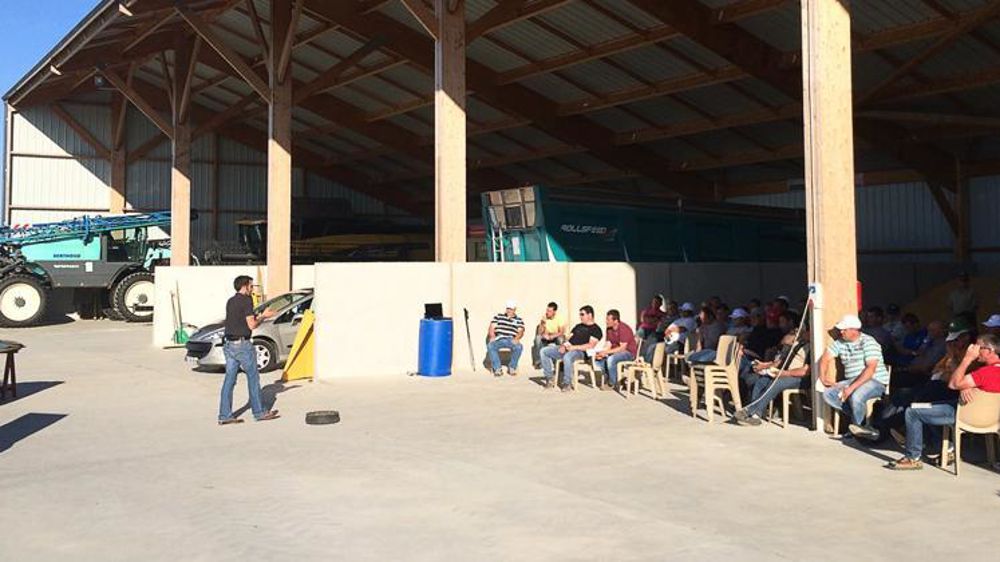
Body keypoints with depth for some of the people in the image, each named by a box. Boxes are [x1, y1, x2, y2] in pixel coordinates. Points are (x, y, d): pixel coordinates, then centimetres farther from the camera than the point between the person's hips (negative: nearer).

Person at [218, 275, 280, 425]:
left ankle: (225, 416, 5)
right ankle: (259, 413, 10)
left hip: (229, 345, 8)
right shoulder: (246, 300, -11)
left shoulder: (230, 301, 14)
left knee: (229, 379, 6)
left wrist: (259, 316, 20)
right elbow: (251, 325, -14)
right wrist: (263, 317, 2)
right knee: (253, 377, 3)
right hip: (242, 345, -8)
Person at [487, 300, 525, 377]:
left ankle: (512, 367, -12)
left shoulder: (519, 320, 17)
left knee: (519, 347, -33)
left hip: (511, 340, 0)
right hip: (499, 339, 0)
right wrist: (492, 336, -9)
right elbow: (492, 327, 10)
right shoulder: (498, 316, 19)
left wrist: (516, 338, -19)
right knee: (490, 346, -33)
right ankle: (497, 368, -25)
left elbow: (521, 331, 3)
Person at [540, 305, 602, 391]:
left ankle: (567, 384, -28)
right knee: (544, 351, -5)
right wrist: (563, 345, 0)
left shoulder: (595, 329, 1)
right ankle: (550, 378, -6)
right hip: (567, 349, 9)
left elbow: (590, 345, -12)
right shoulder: (578, 326, 27)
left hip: (580, 351, -9)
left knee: (567, 357, -42)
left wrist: (574, 347, -18)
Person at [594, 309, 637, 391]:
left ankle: (612, 384, -17)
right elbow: (609, 346, 5)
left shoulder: (624, 329, -21)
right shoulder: (609, 329, 3)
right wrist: (601, 353, -15)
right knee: (597, 359, -7)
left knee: (611, 359, -34)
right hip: (615, 352, 8)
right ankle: (607, 378, -1)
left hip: (629, 353, -8)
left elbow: (622, 348, -25)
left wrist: (606, 352, -27)